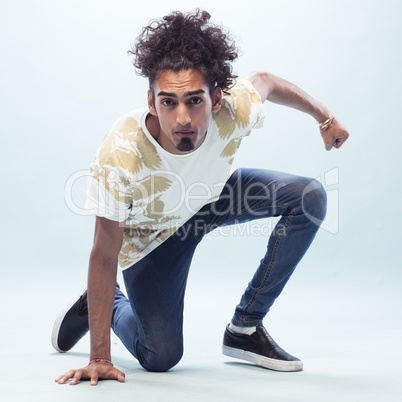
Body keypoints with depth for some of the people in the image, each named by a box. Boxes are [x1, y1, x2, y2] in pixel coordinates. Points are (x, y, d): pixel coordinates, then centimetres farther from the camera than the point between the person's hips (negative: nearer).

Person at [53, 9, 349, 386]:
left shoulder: (237, 111, -35)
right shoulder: (121, 156, -42)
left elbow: (265, 80, -7)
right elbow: (104, 257, -30)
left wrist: (325, 117, 8)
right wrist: (99, 358, -27)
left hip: (213, 195, 4)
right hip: (150, 232, -4)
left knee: (310, 198, -15)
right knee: (160, 358, -7)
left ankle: (244, 329, -4)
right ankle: (102, 306, 28)